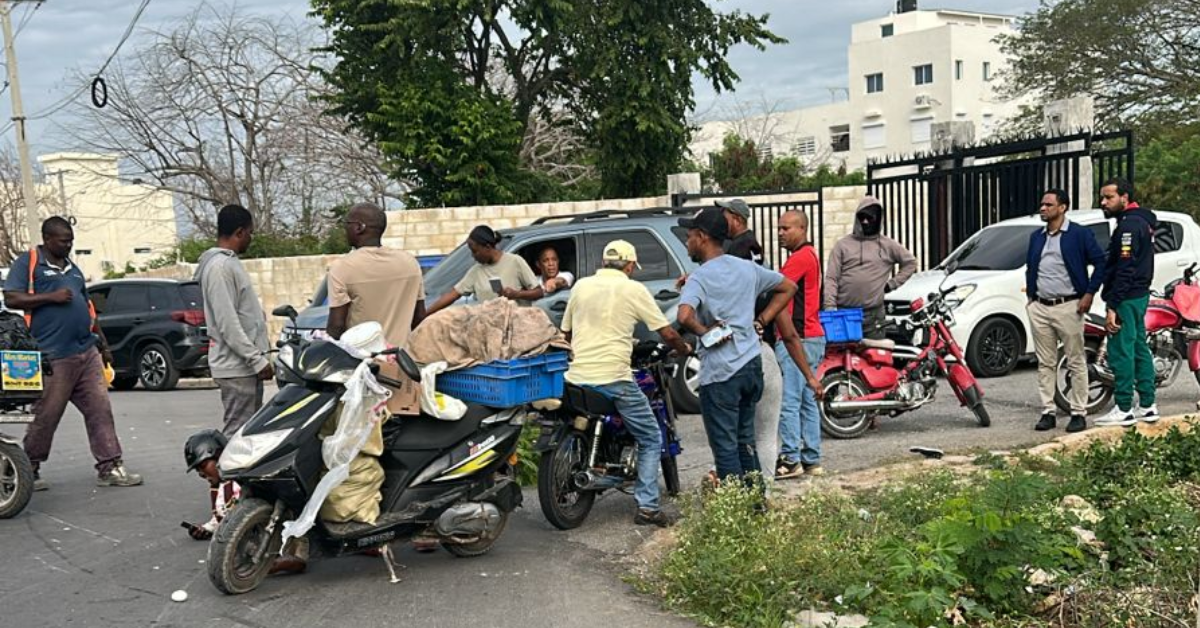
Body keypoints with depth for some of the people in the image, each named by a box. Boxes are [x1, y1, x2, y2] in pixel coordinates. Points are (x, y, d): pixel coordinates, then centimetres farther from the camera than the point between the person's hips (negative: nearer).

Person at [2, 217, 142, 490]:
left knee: (101, 410, 3)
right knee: (46, 416, 0)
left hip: (88, 353, 7)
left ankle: (109, 467, 5)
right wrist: (51, 297, -16)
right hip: (54, 357, -6)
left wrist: (103, 344, 23)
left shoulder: (72, 268, 21)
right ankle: (29, 470, 16)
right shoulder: (27, 262, 1)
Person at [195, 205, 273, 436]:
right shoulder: (219, 266, -15)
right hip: (236, 367, -10)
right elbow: (228, 324, -20)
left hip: (248, 365, 10)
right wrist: (257, 360, -20)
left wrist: (260, 357, 20)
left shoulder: (231, 262, 17)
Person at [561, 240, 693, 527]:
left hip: (577, 377, 5)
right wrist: (685, 349, 19)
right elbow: (668, 333, -1)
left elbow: (566, 332, 21)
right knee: (650, 439, 8)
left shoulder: (581, 286, 10)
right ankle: (647, 506, -1)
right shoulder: (634, 290, -1)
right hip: (614, 378, -4)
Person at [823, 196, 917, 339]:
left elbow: (910, 262, 20)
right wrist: (829, 307, -11)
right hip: (843, 312, 0)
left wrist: (892, 284, 8)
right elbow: (831, 278, 1)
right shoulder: (842, 245, 7)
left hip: (874, 314, 1)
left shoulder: (887, 245, 9)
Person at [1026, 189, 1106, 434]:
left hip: (1068, 306, -5)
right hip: (1039, 308, 5)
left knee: (1077, 363, 1)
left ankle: (1079, 413, 5)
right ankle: (1047, 412, 12)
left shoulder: (1080, 234, -3)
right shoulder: (1036, 237, 14)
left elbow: (1100, 262, -4)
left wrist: (1089, 294, -8)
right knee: (1045, 363, 7)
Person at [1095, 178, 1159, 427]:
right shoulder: (1143, 220, 16)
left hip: (1126, 298, -11)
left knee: (1121, 353, -6)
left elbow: (1125, 270, -22)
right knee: (1139, 349, 14)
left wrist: (1112, 307, -23)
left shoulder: (1129, 225, -17)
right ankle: (1147, 406, 20)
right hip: (1140, 295, 11)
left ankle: (1123, 410, -3)